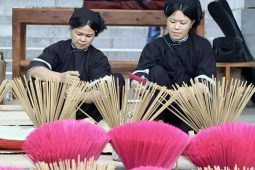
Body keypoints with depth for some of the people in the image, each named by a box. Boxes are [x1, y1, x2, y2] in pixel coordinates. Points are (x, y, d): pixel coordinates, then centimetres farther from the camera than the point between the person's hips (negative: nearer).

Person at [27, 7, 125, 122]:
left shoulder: (99, 58, 4)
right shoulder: (58, 49, 4)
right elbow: (33, 69, -14)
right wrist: (60, 77, -32)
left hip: (86, 111, 1)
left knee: (117, 79, -16)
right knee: (36, 82, -24)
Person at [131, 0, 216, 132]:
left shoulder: (202, 46, 0)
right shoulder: (155, 47, -1)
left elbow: (205, 80, -15)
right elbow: (140, 72, -19)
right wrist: (137, 82, -44)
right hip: (161, 108, 2)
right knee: (157, 71, -24)